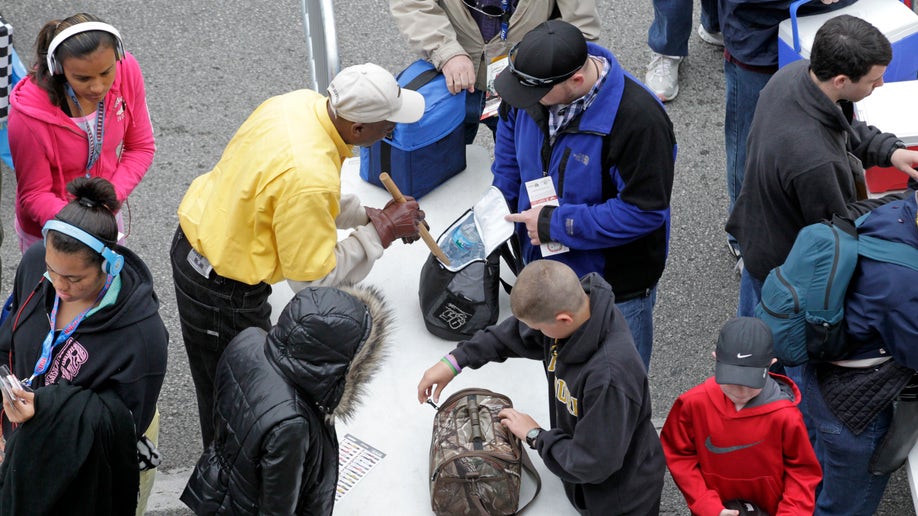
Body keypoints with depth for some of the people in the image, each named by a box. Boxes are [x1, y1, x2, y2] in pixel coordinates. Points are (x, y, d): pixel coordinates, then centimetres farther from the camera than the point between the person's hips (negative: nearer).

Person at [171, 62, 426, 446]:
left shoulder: (301, 102, -10)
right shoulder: (309, 178, -36)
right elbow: (312, 276, -25)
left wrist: (367, 215, 2)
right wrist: (380, 230, -18)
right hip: (222, 292, -9)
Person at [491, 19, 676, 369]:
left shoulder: (638, 120, -34)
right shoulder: (532, 87, -14)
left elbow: (645, 210, -29)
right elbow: (510, 136, 8)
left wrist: (556, 224, -27)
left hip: (616, 288, -6)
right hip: (545, 264, 6)